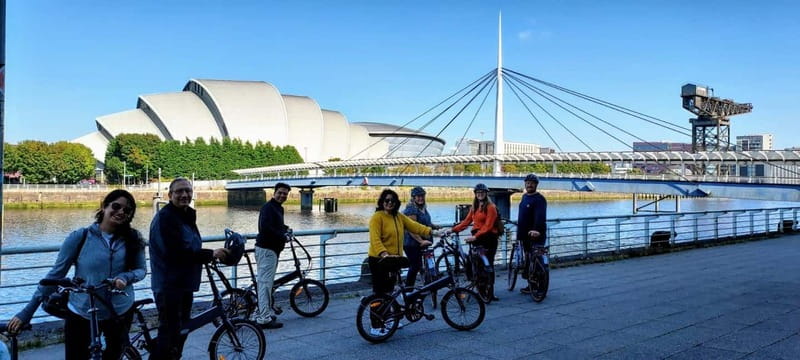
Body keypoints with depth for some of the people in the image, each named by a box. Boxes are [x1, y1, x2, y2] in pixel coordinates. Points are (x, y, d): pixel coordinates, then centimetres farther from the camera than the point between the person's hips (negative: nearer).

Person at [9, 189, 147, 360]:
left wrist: (125, 277, -23)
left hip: (120, 313, 3)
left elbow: (141, 270, 1)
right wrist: (26, 313, -9)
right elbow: (56, 274, -8)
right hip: (81, 314, -2)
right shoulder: (80, 237, -11)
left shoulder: (133, 239, -4)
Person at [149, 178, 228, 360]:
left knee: (182, 329, 20)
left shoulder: (187, 215, 13)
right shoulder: (165, 217, -17)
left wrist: (211, 255, 0)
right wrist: (211, 254, -20)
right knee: (170, 333, -7)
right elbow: (176, 253, -26)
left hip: (185, 283, 10)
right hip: (169, 285, -10)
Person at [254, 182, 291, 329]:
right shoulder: (268, 207, -14)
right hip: (266, 249, -10)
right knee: (265, 283, -9)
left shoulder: (279, 208, 17)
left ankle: (263, 313, 25)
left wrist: (284, 228, 9)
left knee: (267, 283, 16)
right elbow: (265, 227, -27)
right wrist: (282, 236, -17)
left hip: (273, 249, 10)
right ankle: (264, 318, -7)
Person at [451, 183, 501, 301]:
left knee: (488, 265, -6)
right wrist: (453, 230, 0)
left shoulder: (491, 207, -7)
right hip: (477, 237, 6)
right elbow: (466, 221, 11)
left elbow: (487, 226, -15)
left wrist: (475, 236, -25)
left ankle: (490, 292, -2)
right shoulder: (474, 207, 15)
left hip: (488, 238, -6)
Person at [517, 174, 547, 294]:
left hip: (535, 235, -9)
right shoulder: (524, 197, 15)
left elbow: (540, 216, -28)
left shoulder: (539, 199, -13)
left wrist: (536, 230, -42)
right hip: (525, 235, 9)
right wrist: (519, 229, 24)